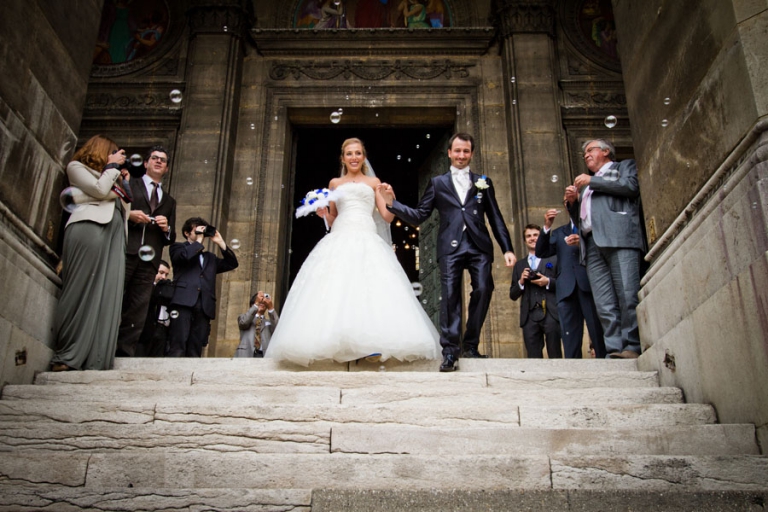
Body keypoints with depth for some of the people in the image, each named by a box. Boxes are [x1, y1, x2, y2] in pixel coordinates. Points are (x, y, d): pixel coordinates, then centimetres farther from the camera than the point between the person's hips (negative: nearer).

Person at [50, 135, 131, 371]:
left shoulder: (106, 175, 35)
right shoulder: (76, 167, 15)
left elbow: (123, 205, 27)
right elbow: (100, 190, -3)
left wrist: (123, 182, 23)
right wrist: (112, 165, 9)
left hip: (113, 235, 7)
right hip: (89, 227, -7)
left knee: (107, 297, -6)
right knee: (82, 293, -14)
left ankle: (96, 359, -12)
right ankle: (65, 356, -14)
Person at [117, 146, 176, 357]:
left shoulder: (169, 201, 26)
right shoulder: (128, 184, 17)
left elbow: (170, 239, 21)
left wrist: (167, 228, -1)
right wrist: (128, 214, -11)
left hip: (149, 260, 3)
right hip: (125, 251, -3)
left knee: (137, 311, -3)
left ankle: (124, 355, -3)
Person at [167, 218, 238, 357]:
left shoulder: (210, 257, 31)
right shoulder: (178, 247, 18)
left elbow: (232, 264, 21)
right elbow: (184, 255, -6)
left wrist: (220, 243, 17)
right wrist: (198, 241, 8)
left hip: (204, 306, 5)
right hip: (184, 302, -4)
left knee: (195, 350, -3)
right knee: (178, 347, -16)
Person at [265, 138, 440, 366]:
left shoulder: (373, 182, 18)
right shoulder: (335, 183, 22)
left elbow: (387, 217, 9)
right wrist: (323, 213, 2)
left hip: (367, 241, -1)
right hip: (339, 241, 2)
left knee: (372, 289, -20)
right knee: (334, 289, -16)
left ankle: (372, 344, -23)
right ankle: (337, 343, -17)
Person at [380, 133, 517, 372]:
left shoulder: (483, 182, 19)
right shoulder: (438, 183, 17)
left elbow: (496, 218, 16)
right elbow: (418, 216, 11)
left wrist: (507, 249, 8)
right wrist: (393, 203, -2)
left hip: (479, 246, 1)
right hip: (451, 247, -1)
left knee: (483, 290, -11)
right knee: (450, 295, -9)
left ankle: (470, 345, 6)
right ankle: (450, 351, -6)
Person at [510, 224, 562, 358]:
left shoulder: (554, 259, 12)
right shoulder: (519, 265, 21)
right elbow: (513, 295, 17)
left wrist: (548, 282, -10)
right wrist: (521, 282, 0)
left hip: (551, 314, -3)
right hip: (529, 316, 3)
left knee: (555, 356, -4)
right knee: (533, 358, 0)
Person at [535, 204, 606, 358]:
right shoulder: (559, 232, 27)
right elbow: (541, 252, 13)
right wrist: (547, 227, 1)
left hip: (590, 285, -3)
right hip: (567, 289, 3)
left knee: (598, 333, -11)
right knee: (570, 338, -5)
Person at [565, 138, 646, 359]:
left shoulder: (625, 166, 21)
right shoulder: (586, 185, 37)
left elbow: (631, 186, -1)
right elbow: (579, 217, 34)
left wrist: (592, 181, 4)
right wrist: (573, 201, 13)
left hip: (619, 238, -5)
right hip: (592, 245, 5)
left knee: (628, 296, -15)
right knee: (604, 305, -7)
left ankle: (632, 347, -13)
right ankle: (614, 350, -12)